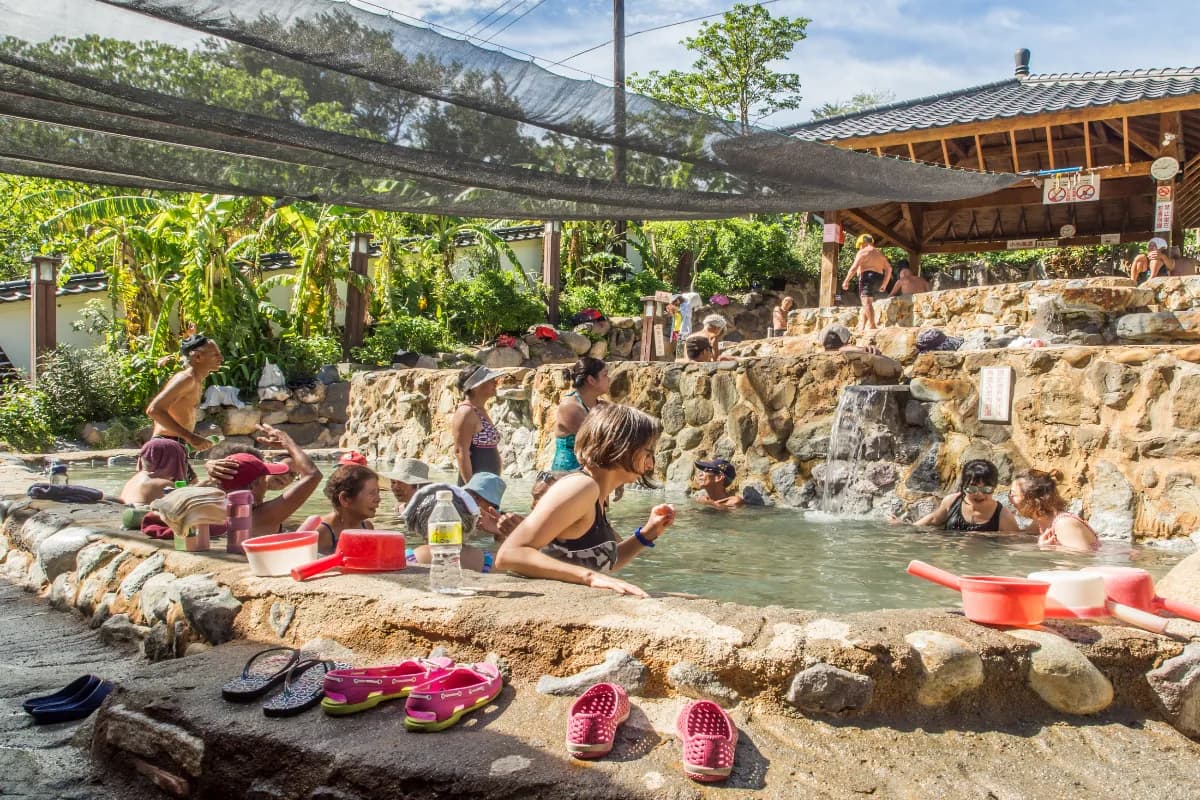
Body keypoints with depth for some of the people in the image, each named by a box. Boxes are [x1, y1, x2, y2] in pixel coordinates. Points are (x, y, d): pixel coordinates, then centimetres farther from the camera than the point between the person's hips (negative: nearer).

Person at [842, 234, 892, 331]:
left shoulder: (863, 252, -1)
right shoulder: (880, 254, 23)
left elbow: (854, 267, -11)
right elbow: (889, 269, 19)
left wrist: (846, 281, -9)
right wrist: (884, 283, 22)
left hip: (867, 277, -8)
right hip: (878, 279, 9)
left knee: (866, 302, -16)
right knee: (866, 304, 15)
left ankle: (872, 326, -28)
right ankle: (861, 327, 10)